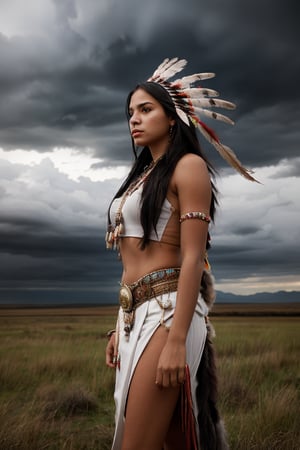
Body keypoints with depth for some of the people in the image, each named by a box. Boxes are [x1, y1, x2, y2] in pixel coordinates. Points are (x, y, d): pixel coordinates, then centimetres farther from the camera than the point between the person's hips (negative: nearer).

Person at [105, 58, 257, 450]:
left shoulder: (188, 166, -4)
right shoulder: (142, 175, 21)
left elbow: (193, 258, -14)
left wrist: (176, 340, -21)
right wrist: (121, 326, 16)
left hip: (168, 310, -8)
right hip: (136, 311, 8)